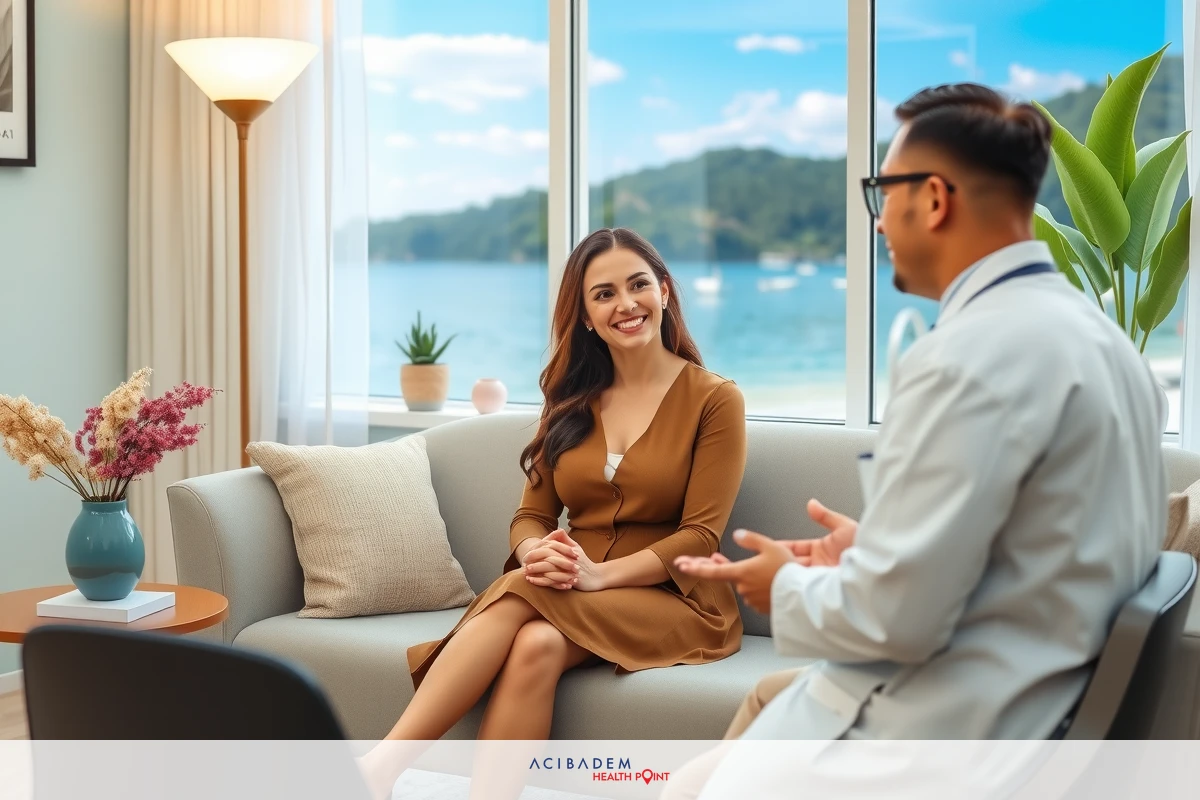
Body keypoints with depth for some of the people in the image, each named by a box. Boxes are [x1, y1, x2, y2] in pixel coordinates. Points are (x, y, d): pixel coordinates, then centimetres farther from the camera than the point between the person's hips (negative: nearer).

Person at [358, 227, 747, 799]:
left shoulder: (714, 400, -1)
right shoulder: (570, 401, 14)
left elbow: (701, 537, -8)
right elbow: (531, 514, 9)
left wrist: (600, 574, -22)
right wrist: (537, 552, -16)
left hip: (671, 598, -3)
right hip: (570, 595, 4)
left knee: (539, 644, -34)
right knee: (533, 642, -34)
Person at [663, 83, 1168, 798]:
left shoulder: (973, 352, -23)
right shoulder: (1097, 334, 7)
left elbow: (892, 619, -23)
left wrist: (790, 589, -4)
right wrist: (871, 550, 12)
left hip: (941, 733, -9)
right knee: (769, 694, 26)